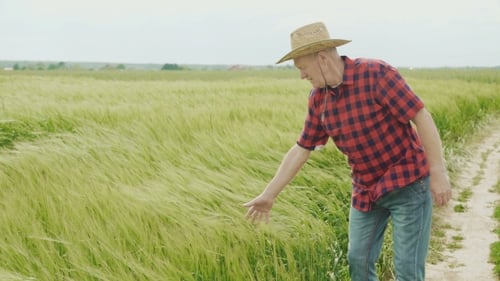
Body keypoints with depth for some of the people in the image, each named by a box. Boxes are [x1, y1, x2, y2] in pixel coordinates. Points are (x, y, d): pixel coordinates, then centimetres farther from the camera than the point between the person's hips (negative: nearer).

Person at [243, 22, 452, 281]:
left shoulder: (376, 74, -20)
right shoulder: (318, 98, 1)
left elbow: (422, 117, -20)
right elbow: (301, 149, 7)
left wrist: (438, 173, -23)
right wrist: (269, 194, 8)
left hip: (408, 183, -6)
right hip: (367, 190, 7)